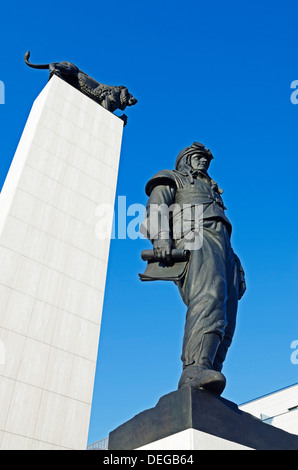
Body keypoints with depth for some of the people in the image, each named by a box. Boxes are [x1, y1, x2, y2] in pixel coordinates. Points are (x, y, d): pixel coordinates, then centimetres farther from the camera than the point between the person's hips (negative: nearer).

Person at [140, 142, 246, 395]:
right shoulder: (171, 180, 26)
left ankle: (204, 392, -19)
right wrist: (160, 238, -18)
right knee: (209, 297, -35)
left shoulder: (213, 192, 44)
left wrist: (238, 270, 20)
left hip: (220, 245, 7)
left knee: (225, 321, -12)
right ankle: (195, 370, -50)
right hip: (193, 238, -7)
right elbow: (155, 205, 3)